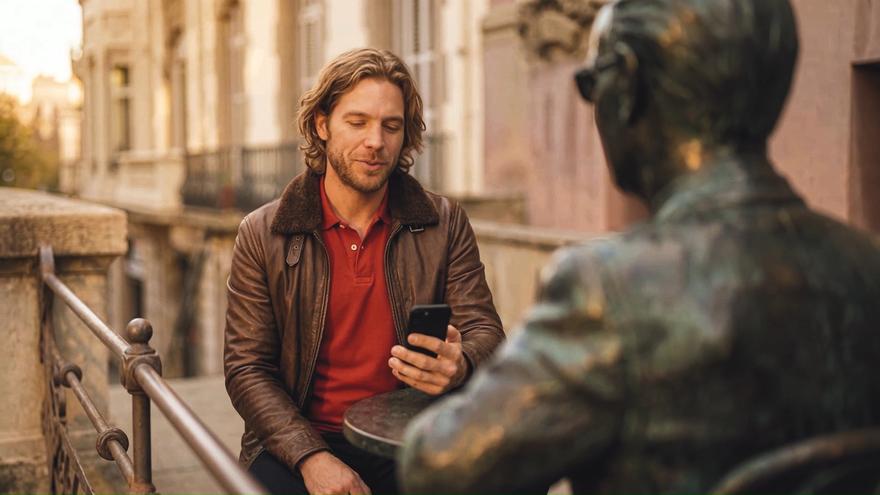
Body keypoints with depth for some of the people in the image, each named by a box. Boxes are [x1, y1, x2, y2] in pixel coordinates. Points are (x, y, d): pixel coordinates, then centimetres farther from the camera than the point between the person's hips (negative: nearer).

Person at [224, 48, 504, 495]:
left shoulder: (445, 225, 5)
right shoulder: (262, 235, 2)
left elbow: (484, 330, 2)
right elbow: (246, 366, 0)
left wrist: (459, 365, -24)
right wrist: (311, 456, -16)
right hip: (297, 444, -1)